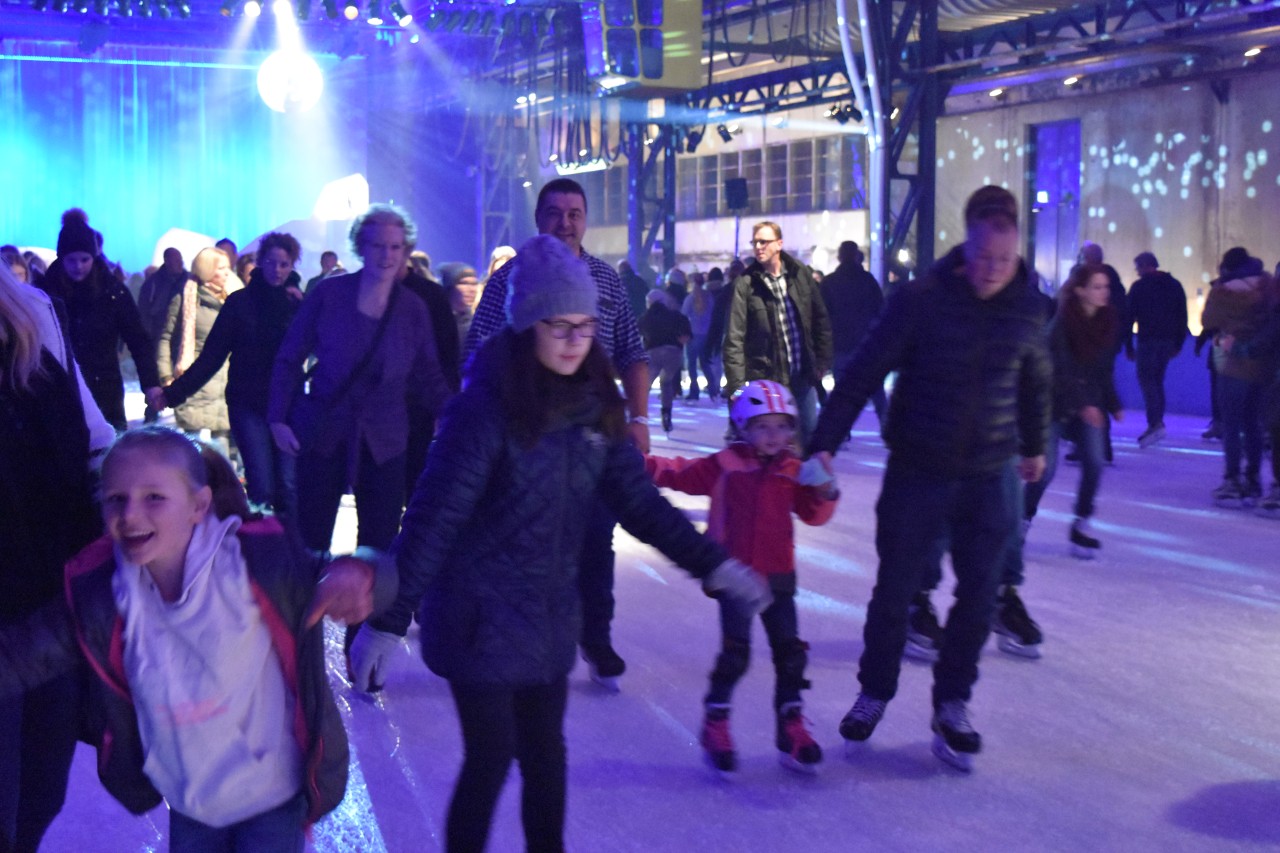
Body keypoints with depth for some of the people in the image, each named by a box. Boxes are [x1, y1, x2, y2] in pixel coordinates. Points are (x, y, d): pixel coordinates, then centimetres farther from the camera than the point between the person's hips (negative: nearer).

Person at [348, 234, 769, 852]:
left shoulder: (592, 405, 0)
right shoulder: (486, 407, -18)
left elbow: (638, 498, 4)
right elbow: (433, 517, -20)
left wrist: (713, 565, -3)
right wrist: (387, 621, -22)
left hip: (549, 613, 5)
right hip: (482, 615, -5)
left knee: (544, 751, 16)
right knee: (492, 757, 1)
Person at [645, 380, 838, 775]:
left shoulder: (793, 471, 4)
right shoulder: (725, 465, -4)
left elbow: (814, 514, 3)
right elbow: (681, 475, -2)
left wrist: (825, 490, -16)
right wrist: (640, 462, -11)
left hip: (777, 577, 4)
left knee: (790, 651, 6)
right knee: (735, 651, -6)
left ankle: (791, 729, 20)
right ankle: (715, 725, 11)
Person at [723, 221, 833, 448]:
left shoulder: (800, 274, 3)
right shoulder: (746, 283, -8)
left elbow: (821, 320, 12)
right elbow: (734, 339, -11)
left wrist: (822, 362, 8)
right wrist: (738, 384, -17)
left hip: (802, 376, 4)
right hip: (766, 379, -4)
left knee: (809, 434, 13)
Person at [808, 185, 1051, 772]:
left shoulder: (1027, 309, -2)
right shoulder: (921, 300, -14)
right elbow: (863, 373, -13)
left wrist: (1035, 446, 26)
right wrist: (825, 442, -18)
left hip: (991, 478, 3)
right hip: (917, 474, -3)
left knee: (979, 596, 4)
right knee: (894, 591, 7)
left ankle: (952, 704, 22)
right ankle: (874, 692, 27)